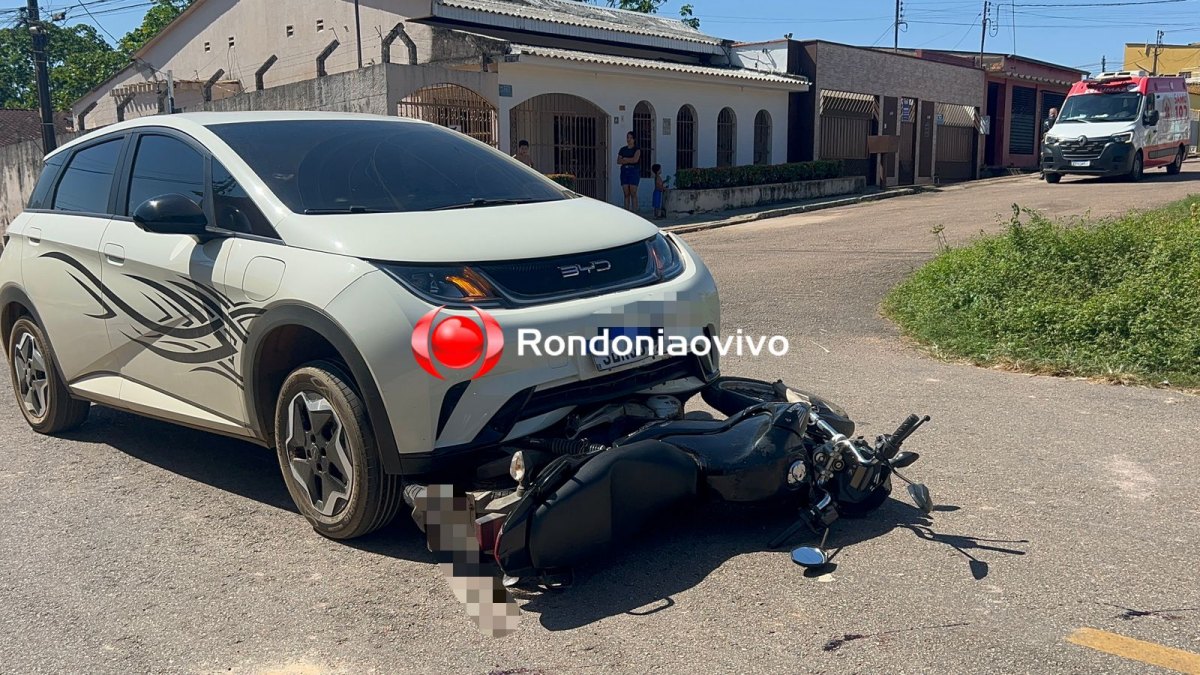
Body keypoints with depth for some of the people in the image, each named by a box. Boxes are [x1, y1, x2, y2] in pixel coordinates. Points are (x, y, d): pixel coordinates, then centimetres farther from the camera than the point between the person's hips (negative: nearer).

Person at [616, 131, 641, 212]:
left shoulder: (637, 149, 3)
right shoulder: (622, 150, 15)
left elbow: (635, 159, -12)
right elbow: (618, 161, 5)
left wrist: (625, 159, -1)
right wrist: (630, 160, -7)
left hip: (634, 172, -4)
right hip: (624, 171, 4)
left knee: (633, 193, -11)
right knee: (626, 194, 0)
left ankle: (634, 211, -11)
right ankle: (626, 212, 0)